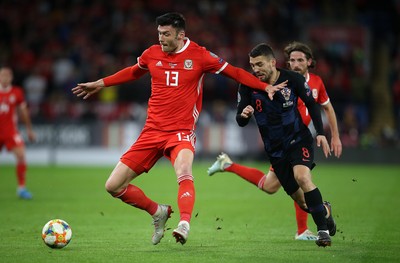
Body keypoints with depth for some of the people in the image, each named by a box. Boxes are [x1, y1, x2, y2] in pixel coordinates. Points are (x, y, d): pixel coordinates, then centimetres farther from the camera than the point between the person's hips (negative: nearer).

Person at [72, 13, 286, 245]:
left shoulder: (199, 55, -3)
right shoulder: (152, 54, 6)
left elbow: (234, 72, 5)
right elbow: (132, 73, 28)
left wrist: (266, 87, -3)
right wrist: (99, 84, 32)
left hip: (181, 131, -4)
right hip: (152, 131, 4)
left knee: (184, 171, -38)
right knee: (113, 186, 0)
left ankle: (184, 225, -49)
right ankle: (159, 212, 20)